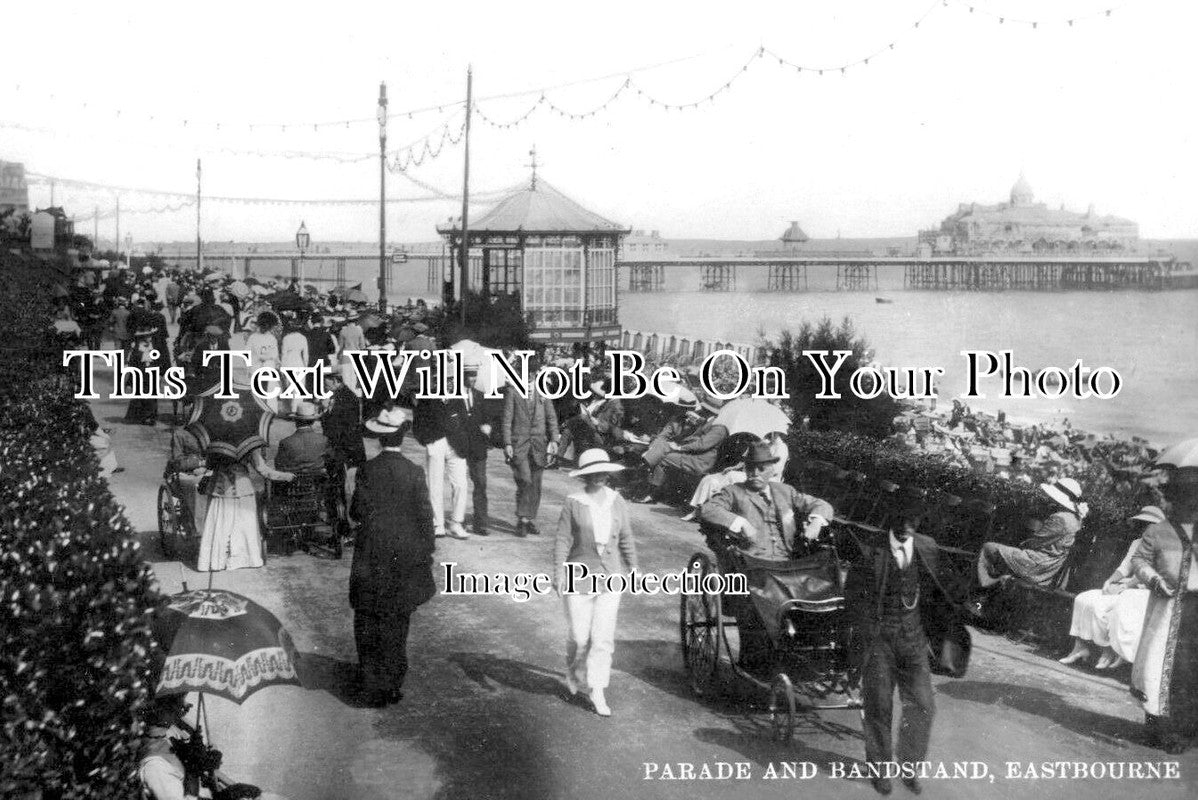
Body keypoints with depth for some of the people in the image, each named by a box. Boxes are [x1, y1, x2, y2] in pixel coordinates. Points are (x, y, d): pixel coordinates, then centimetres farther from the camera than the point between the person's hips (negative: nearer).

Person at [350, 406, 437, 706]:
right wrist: (427, 551, 6)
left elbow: (358, 512, -9)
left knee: (368, 620, 10)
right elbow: (425, 515, -5)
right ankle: (392, 683, 14)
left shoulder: (367, 470, -9)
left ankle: (372, 686, 10)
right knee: (397, 620, 12)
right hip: (406, 554, 1)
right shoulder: (414, 472, -7)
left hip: (372, 554, -1)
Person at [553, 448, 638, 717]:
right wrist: (559, 574, -8)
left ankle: (598, 692, 6)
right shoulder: (574, 503, -6)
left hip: (610, 577, 3)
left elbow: (626, 537, 14)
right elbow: (562, 540, -4)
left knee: (604, 637, -1)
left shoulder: (616, 501, 4)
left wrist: (632, 567, 19)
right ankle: (574, 674, 31)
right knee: (579, 635, 1)